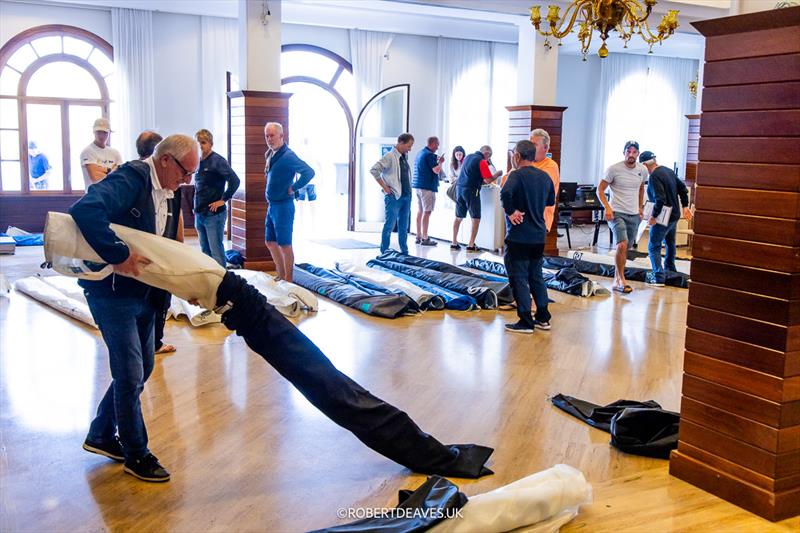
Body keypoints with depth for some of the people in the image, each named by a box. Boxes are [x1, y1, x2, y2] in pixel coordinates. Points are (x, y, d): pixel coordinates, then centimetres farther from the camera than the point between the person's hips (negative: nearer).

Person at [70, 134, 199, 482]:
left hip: (142, 291, 9)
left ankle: (101, 436, 34)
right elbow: (85, 210, -37)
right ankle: (136, 455, 16)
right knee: (130, 375, -1)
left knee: (141, 368, 17)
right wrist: (118, 255, -36)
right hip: (112, 292, -9)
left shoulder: (164, 191, 9)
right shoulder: (132, 178, -21)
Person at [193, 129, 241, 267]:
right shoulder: (198, 162, 11)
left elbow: (234, 180, -21)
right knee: (205, 250, 16)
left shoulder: (217, 161, -12)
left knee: (216, 251, -5)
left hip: (214, 214, -8)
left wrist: (223, 200, -16)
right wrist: (196, 207, 14)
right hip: (199, 213, 8)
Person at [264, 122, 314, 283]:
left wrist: (294, 187, -18)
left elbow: (309, 172, -28)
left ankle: (288, 281, 7)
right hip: (272, 205, 10)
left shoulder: (287, 156, -17)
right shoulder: (270, 155, 11)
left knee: (285, 245, -2)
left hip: (283, 206, -10)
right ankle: (281, 277, 26)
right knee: (271, 242, 15)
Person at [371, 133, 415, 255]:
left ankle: (404, 252, 19)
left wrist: (409, 191, 15)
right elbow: (373, 170, -19)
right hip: (394, 196, -8)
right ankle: (384, 253, 7)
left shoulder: (404, 156, 12)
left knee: (404, 226, 12)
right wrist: (384, 187, -16)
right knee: (389, 225, -2)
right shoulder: (390, 157, -11)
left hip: (406, 196, 8)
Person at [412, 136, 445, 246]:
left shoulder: (420, 153, 16)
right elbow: (437, 170, -18)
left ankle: (418, 236, 16)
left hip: (418, 185, 10)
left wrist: (436, 160, 19)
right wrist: (440, 162, 0)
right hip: (427, 186, -10)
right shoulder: (429, 155, -14)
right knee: (427, 212, -8)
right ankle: (425, 238, -9)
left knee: (420, 211, 12)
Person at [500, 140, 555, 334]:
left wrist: (510, 212, -22)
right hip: (539, 236, 7)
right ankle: (543, 318, 22)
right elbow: (551, 201, 22)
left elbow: (505, 193, -34)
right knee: (536, 276, 17)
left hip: (519, 236, -7)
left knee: (519, 279, 1)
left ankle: (526, 322, 3)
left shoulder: (517, 175, -14)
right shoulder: (545, 176, 8)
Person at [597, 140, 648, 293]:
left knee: (625, 249, 10)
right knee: (622, 245, -22)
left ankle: (616, 281, 23)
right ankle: (621, 280, -9)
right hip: (617, 213, -5)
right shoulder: (613, 169, -10)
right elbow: (600, 190, -6)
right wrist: (607, 207, -19)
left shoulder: (642, 170, 5)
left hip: (634, 215, 5)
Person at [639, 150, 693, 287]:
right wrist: (685, 206, 19)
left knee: (653, 247, -3)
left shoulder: (654, 177, -22)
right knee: (670, 244, 26)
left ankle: (658, 278, -8)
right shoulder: (668, 170, 7)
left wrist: (653, 216, -21)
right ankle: (670, 269, 42)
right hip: (674, 215, 9)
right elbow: (682, 188, 14)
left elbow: (660, 199, -30)